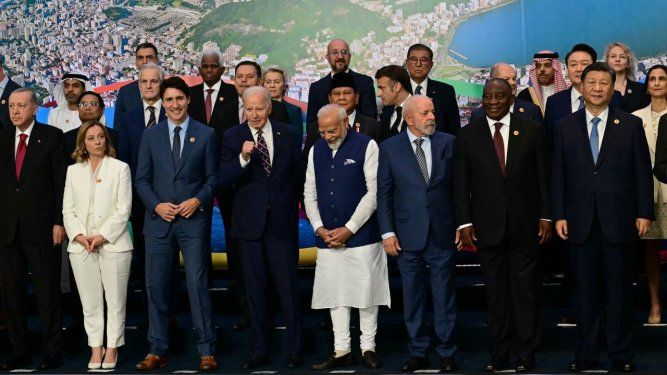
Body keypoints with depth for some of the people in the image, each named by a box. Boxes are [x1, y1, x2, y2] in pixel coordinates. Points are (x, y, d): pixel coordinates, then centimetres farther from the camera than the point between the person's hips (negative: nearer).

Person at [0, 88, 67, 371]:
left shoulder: (51, 137, -1)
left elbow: (62, 181, -4)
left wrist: (59, 222, -9)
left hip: (41, 227, -4)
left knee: (48, 293, 1)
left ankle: (52, 353, 9)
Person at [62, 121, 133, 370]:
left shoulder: (120, 168, 3)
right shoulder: (73, 171, 13)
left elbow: (124, 209, -3)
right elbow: (68, 209, 9)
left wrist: (103, 236, -12)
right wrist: (79, 235, -7)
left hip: (113, 244, -3)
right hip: (81, 246, 3)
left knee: (115, 300, 0)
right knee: (90, 302, 5)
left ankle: (112, 348, 8)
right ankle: (96, 347, 11)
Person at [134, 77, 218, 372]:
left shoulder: (205, 134, 5)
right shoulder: (150, 135, 9)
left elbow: (212, 177, 6)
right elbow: (141, 179, 8)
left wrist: (198, 200, -11)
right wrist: (156, 205, -7)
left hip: (193, 220, -2)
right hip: (158, 220, 2)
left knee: (197, 284, -5)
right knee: (156, 286, 4)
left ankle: (207, 351, 3)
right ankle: (157, 351, 12)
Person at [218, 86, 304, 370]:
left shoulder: (286, 133, 3)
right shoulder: (232, 137, -1)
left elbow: (298, 172, 15)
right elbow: (223, 179, -10)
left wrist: (294, 203, 16)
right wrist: (243, 158, -25)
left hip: (282, 220, 0)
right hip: (250, 221, 0)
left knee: (288, 287, 1)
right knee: (255, 289, 7)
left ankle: (294, 350, 10)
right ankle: (259, 351, 15)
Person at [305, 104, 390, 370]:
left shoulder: (366, 147, -4)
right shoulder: (316, 151, 11)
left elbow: (373, 192, -8)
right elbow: (309, 194, 13)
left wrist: (349, 229, -11)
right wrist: (319, 228, -1)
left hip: (361, 236, -4)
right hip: (327, 238, 5)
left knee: (366, 291, 0)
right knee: (335, 293, 5)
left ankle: (368, 347, 10)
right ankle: (341, 350, 11)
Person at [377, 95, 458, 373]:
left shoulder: (448, 143, 3)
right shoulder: (390, 148, 2)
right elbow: (384, 192, 3)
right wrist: (387, 232, -2)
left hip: (442, 234, 0)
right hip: (408, 235, 0)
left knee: (444, 297, 4)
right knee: (413, 298, 8)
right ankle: (418, 353, 19)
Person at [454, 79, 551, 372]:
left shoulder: (532, 131, 4)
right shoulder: (467, 136, 4)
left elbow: (544, 178, 5)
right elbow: (461, 185, 3)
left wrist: (545, 216, -1)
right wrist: (464, 223, -3)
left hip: (525, 226, 0)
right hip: (487, 227, 1)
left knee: (526, 292, 2)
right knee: (495, 294, 6)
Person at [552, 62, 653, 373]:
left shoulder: (631, 125, 3)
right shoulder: (565, 127, 7)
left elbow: (642, 172, 3)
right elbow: (558, 175, 6)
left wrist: (644, 213, -3)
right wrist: (559, 215, 0)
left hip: (619, 221, -1)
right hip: (581, 222, 1)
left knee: (619, 289, 4)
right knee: (586, 291, 6)